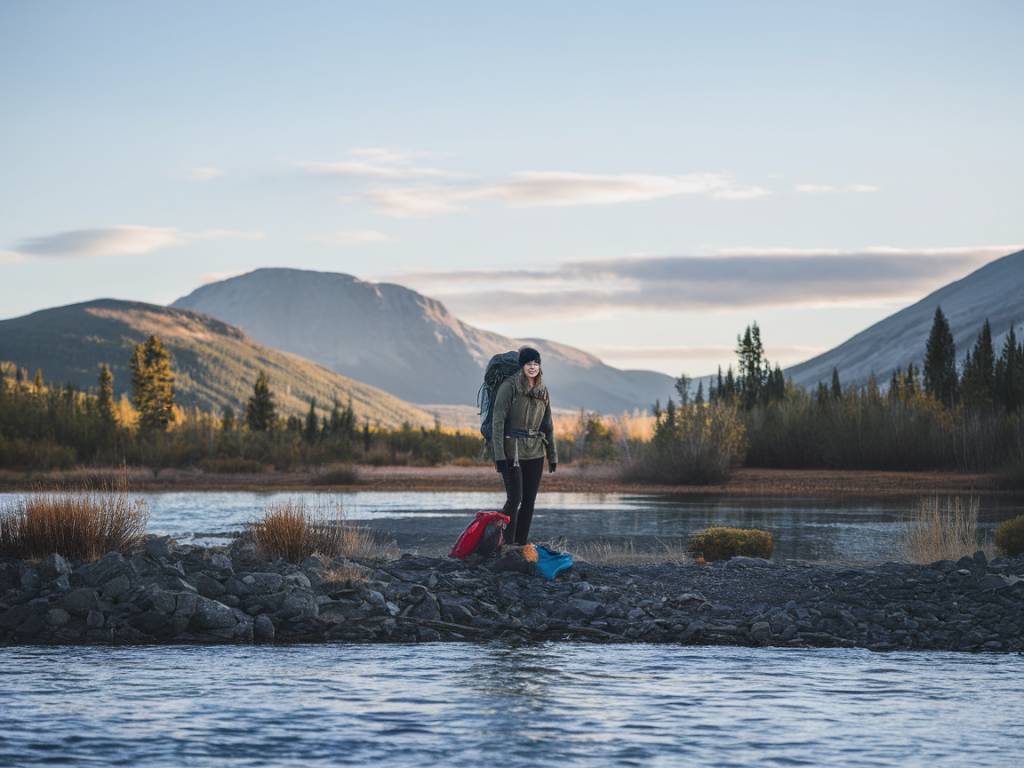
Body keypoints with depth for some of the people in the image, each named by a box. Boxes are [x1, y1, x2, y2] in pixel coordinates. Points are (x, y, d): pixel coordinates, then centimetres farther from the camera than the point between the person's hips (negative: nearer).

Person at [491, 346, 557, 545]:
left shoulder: (543, 390, 9)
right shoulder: (509, 386, -9)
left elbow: (547, 425, 16)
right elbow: (498, 421, -12)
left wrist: (552, 455, 13)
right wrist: (499, 454, -18)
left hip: (535, 453, 6)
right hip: (512, 451, -6)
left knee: (529, 501, 6)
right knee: (515, 499, -10)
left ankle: (522, 545, 13)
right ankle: (507, 545, -4)